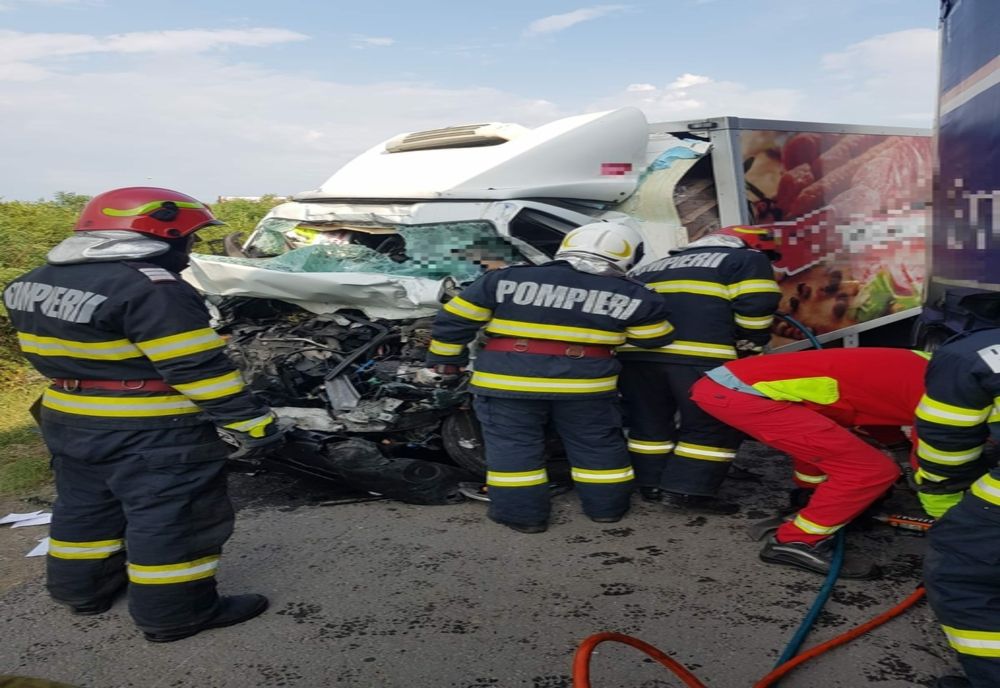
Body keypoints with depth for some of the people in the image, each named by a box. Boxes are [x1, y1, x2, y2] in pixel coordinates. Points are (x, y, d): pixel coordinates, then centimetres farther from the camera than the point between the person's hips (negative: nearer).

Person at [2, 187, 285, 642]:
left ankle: (85, 587, 38)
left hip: (66, 419, 9)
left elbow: (52, 352, 15)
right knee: (170, 518, 3)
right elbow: (198, 369, -24)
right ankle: (174, 612, 12)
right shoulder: (150, 290, -23)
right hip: (152, 432, -8)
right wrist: (251, 422, -20)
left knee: (85, 507, 22)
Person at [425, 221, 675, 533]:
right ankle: (607, 506, 27)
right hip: (585, 379, 1)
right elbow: (654, 338, 13)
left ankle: (523, 513, 13)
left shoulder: (506, 279, 1)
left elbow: (455, 319, 4)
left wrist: (445, 359, 17)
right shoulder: (632, 296, 2)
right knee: (597, 444, 17)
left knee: (512, 445, 10)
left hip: (508, 377, -1)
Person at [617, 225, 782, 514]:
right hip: (701, 355, -6)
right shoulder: (747, 260, 15)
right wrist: (748, 351, 12)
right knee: (713, 425, 5)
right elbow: (755, 309, 1)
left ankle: (652, 485, 22)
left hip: (634, 352, 6)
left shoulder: (651, 267, 32)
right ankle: (685, 491, 1)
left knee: (649, 421, 18)